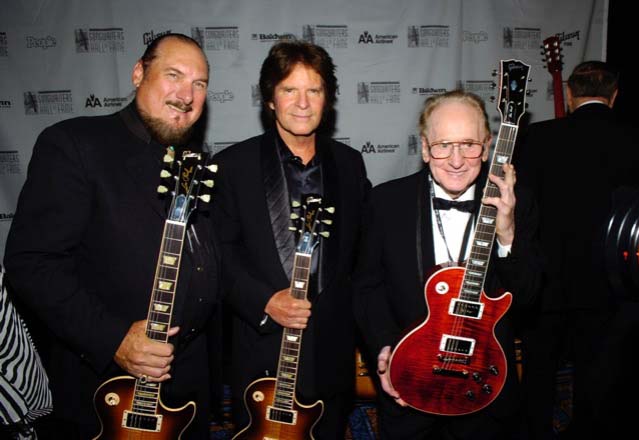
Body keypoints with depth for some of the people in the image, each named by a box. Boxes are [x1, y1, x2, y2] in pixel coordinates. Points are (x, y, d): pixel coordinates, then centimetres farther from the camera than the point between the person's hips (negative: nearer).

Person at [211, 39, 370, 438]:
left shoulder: (350, 163, 5)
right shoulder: (232, 165, -6)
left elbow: (364, 249, 11)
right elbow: (220, 254, -7)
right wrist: (264, 302, -20)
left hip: (334, 356, 3)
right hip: (261, 357, -2)